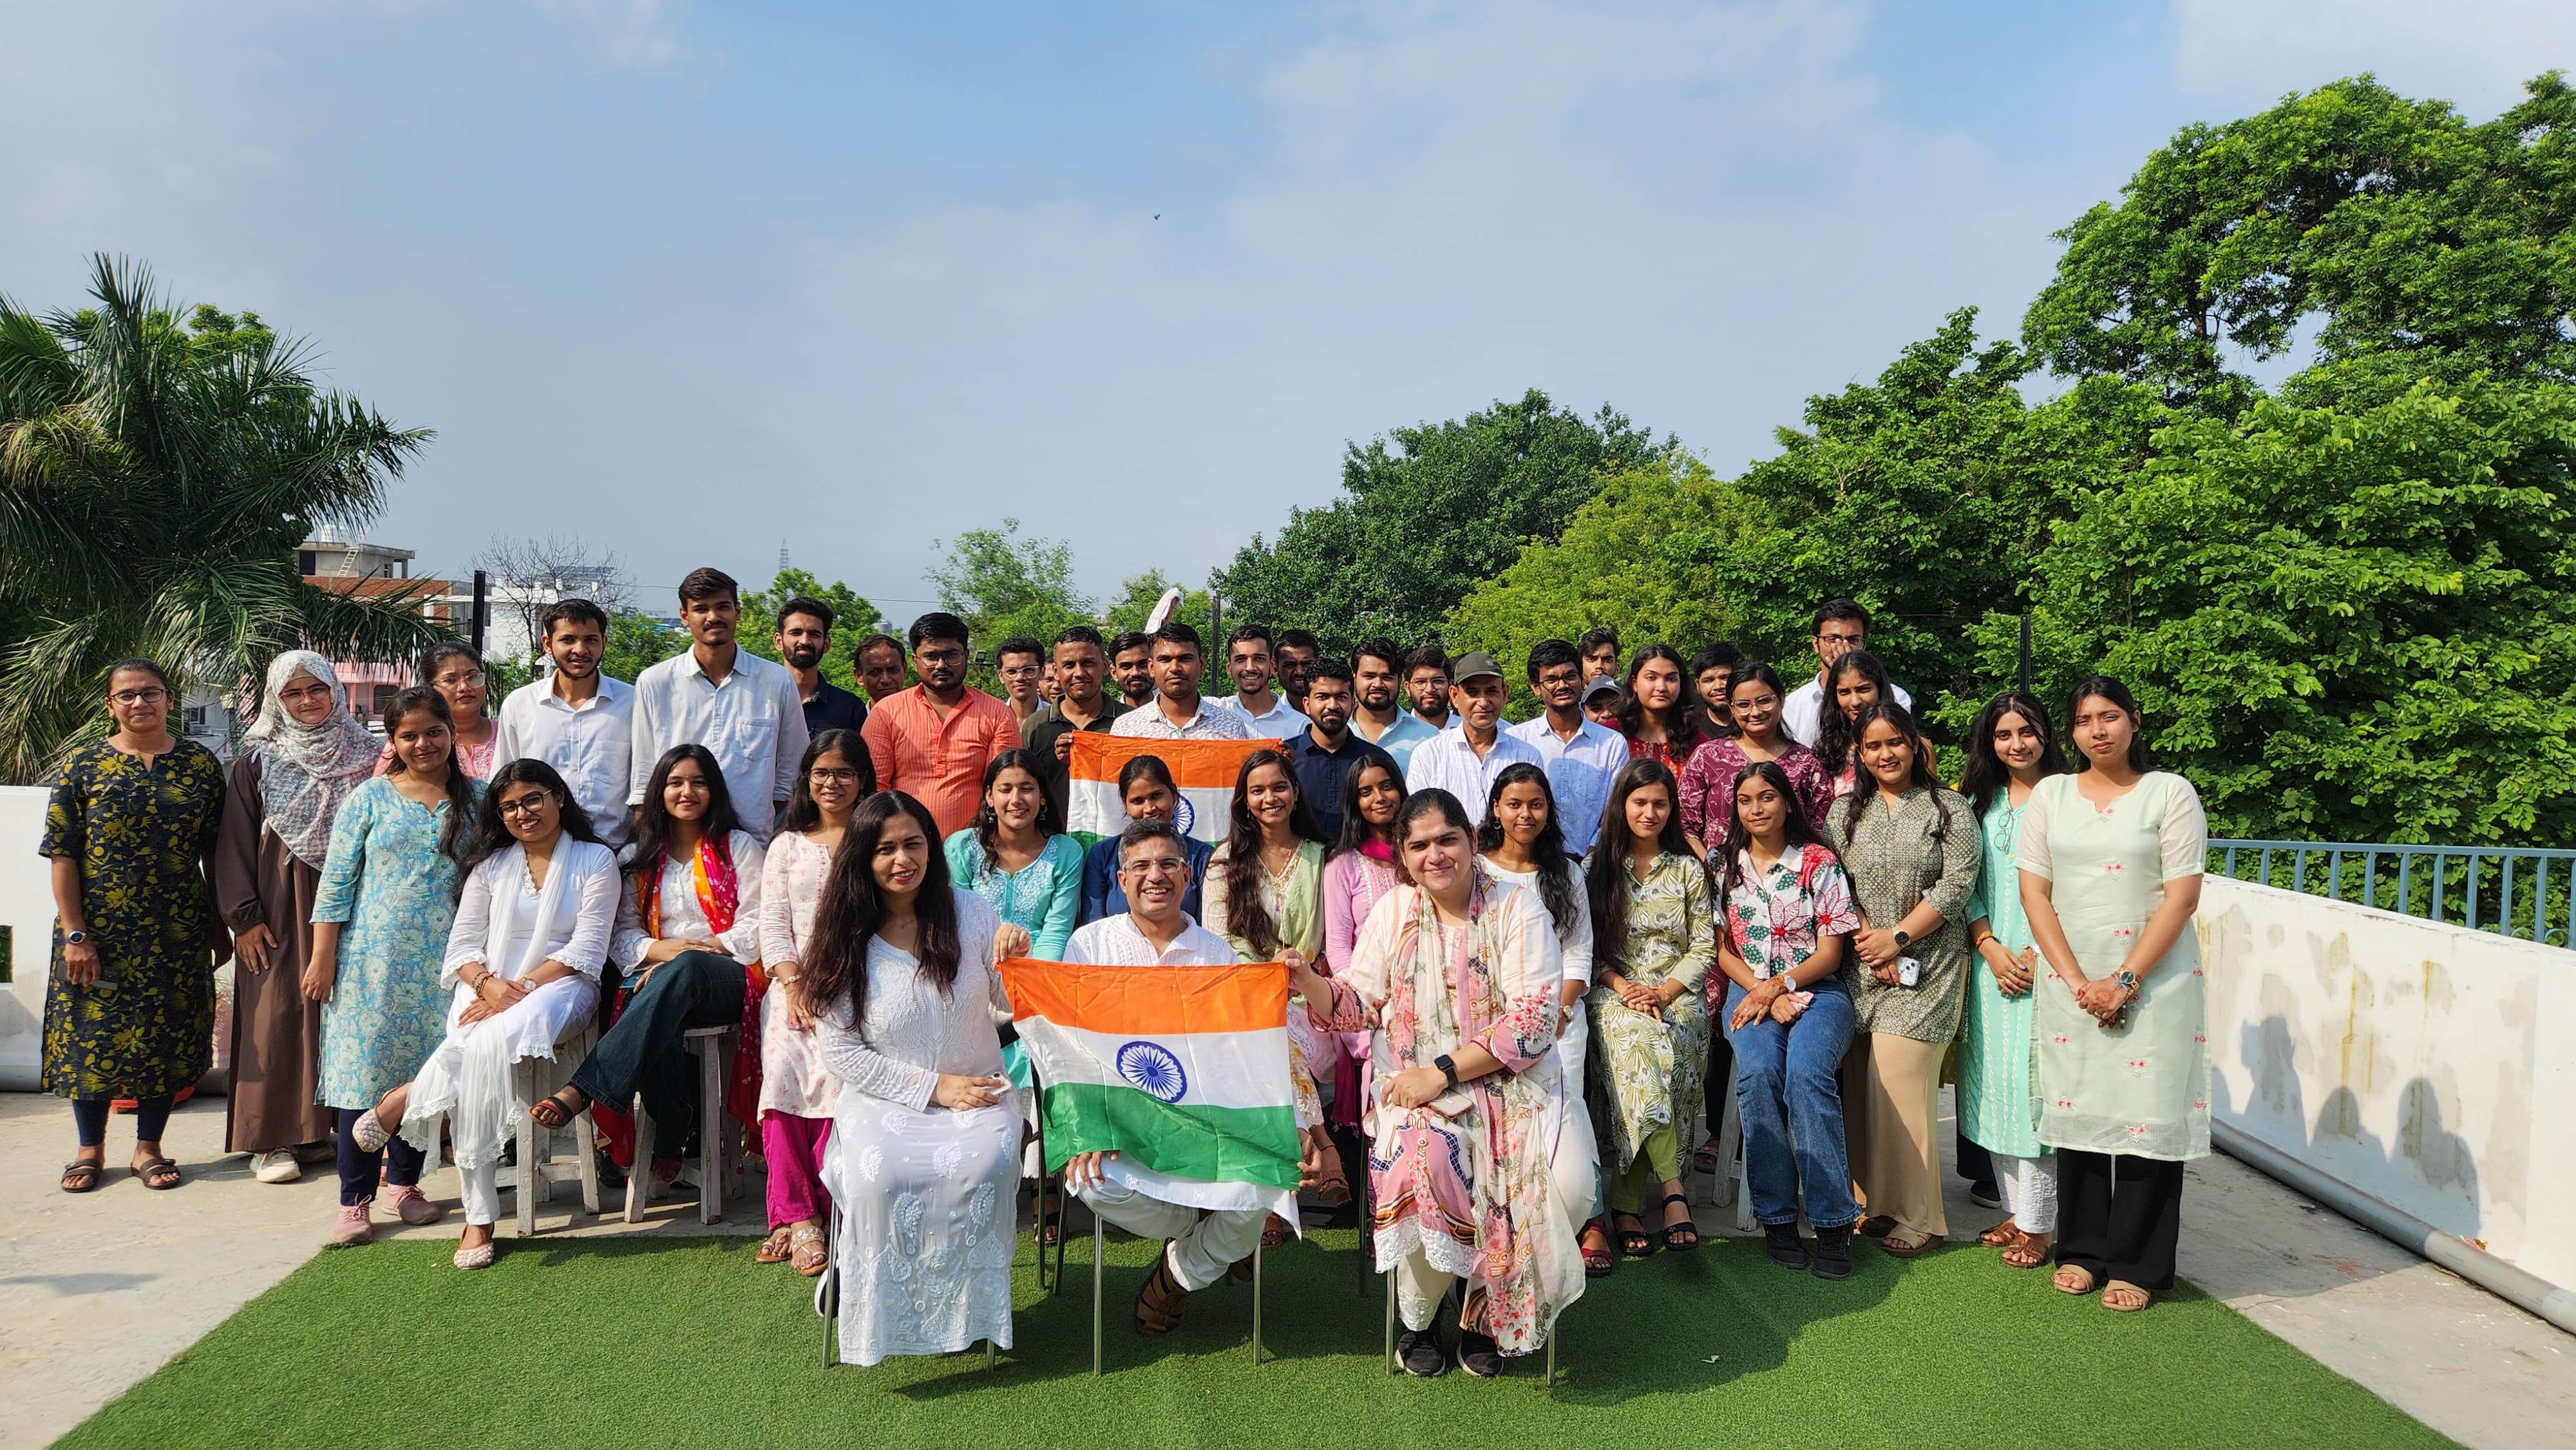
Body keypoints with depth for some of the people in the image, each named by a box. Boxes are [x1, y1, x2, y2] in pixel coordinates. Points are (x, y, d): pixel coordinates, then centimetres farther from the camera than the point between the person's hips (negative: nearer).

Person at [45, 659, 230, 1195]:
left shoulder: (200, 764, 2)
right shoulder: (84, 765, -1)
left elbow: (215, 853, 6)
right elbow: (62, 854, -4)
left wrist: (219, 925, 5)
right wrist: (74, 933, -10)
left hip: (177, 933, 1)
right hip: (99, 933, -1)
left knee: (168, 1036, 6)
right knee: (93, 1034, 6)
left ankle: (149, 1146, 20)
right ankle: (90, 1148, 23)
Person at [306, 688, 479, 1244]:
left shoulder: (476, 799, 7)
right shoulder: (370, 798, 3)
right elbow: (336, 882, 1)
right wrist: (322, 957, -3)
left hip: (442, 962, 2)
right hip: (374, 959, -1)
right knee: (364, 1069, -4)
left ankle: (405, 1182, 22)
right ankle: (355, 1201, 4)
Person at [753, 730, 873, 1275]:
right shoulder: (786, 846, 18)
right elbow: (773, 926, 10)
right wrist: (795, 986, -8)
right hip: (794, 982, 2)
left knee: (838, 1072, -27)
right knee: (783, 1071, -24)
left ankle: (800, 1214, -20)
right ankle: (799, 1216, -21)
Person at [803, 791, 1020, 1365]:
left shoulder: (971, 914, 2)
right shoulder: (845, 940, -2)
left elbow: (1012, 1008, 5)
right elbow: (840, 1050, -3)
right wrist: (933, 1088, -10)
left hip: (979, 1092, 1)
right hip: (883, 1098, 0)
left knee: (982, 1167, -31)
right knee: (876, 1173, -32)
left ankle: (966, 1308, -8)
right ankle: (886, 1311, -7)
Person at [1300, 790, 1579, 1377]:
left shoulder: (1517, 909, -2)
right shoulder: (1393, 910, 8)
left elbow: (1532, 1022, -11)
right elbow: (1359, 1003, 6)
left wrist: (1442, 1072, -18)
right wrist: (1309, 983, -17)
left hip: (1509, 1080, 0)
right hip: (1414, 1083, 1)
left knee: (1567, 1184, -25)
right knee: (1425, 1159, -32)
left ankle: (1487, 1312, 4)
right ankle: (1418, 1319, -4)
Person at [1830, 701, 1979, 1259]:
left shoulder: (1949, 809, 3)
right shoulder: (1845, 811, 12)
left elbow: (1958, 883, -6)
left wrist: (1897, 937, -10)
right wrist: (1869, 945, -7)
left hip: (1926, 967, -4)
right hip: (1864, 965, 4)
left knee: (1898, 1083, -9)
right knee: (1863, 1083, 0)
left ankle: (1916, 1218, 2)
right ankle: (1876, 1203, 11)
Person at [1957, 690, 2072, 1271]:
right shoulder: (1979, 801, 12)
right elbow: (1968, 885, 9)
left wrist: (2038, 954, -14)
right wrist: (1991, 948, -4)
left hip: (2046, 959, -5)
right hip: (1991, 958, 5)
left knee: (2034, 1082, -5)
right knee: (1992, 1081, 8)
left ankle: (2037, 1224, 5)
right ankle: (2015, 1209, 19)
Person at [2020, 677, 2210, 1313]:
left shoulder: (2170, 793, -1)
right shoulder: (2050, 795, 8)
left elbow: (2182, 896, -7)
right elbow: (2034, 892, 4)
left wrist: (2124, 981, -12)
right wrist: (2076, 980, -6)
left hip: (2155, 976, -3)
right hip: (2070, 978, 3)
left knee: (2147, 1112, -1)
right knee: (2077, 1109, 7)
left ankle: (2138, 1266, 11)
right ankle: (2083, 1249, 20)